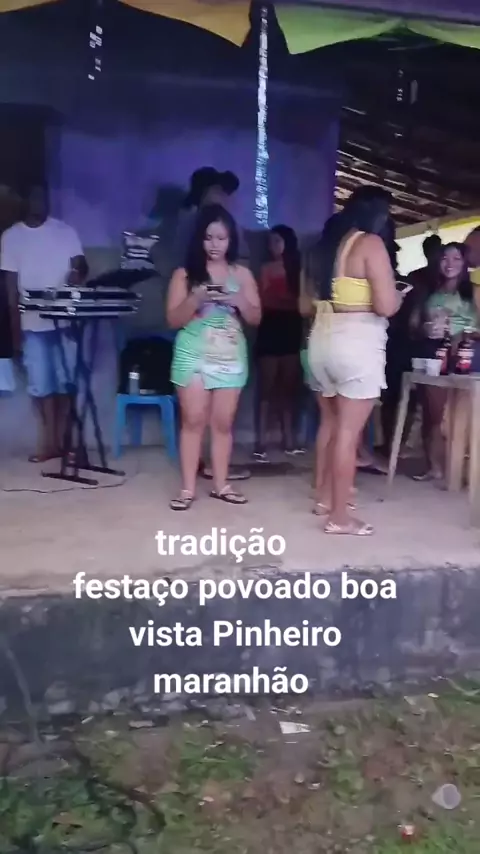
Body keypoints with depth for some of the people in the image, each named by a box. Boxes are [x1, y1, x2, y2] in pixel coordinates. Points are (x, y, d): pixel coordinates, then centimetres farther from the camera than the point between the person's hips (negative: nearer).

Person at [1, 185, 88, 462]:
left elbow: (81, 265, 4)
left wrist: (78, 272, -22)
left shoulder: (66, 231, 4)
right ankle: (50, 440, 12)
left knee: (65, 380, 2)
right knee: (41, 383, 1)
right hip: (33, 323, 0)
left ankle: (61, 438, 14)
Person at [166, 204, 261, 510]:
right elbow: (174, 319, -2)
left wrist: (238, 300, -13)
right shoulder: (185, 274, 2)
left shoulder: (242, 274, 8)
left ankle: (221, 485, 14)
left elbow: (256, 318, 7)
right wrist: (196, 299, -18)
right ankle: (188, 488, 2)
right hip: (194, 356, -2)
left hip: (231, 357, 2)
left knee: (223, 423, 4)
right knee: (194, 421, -4)